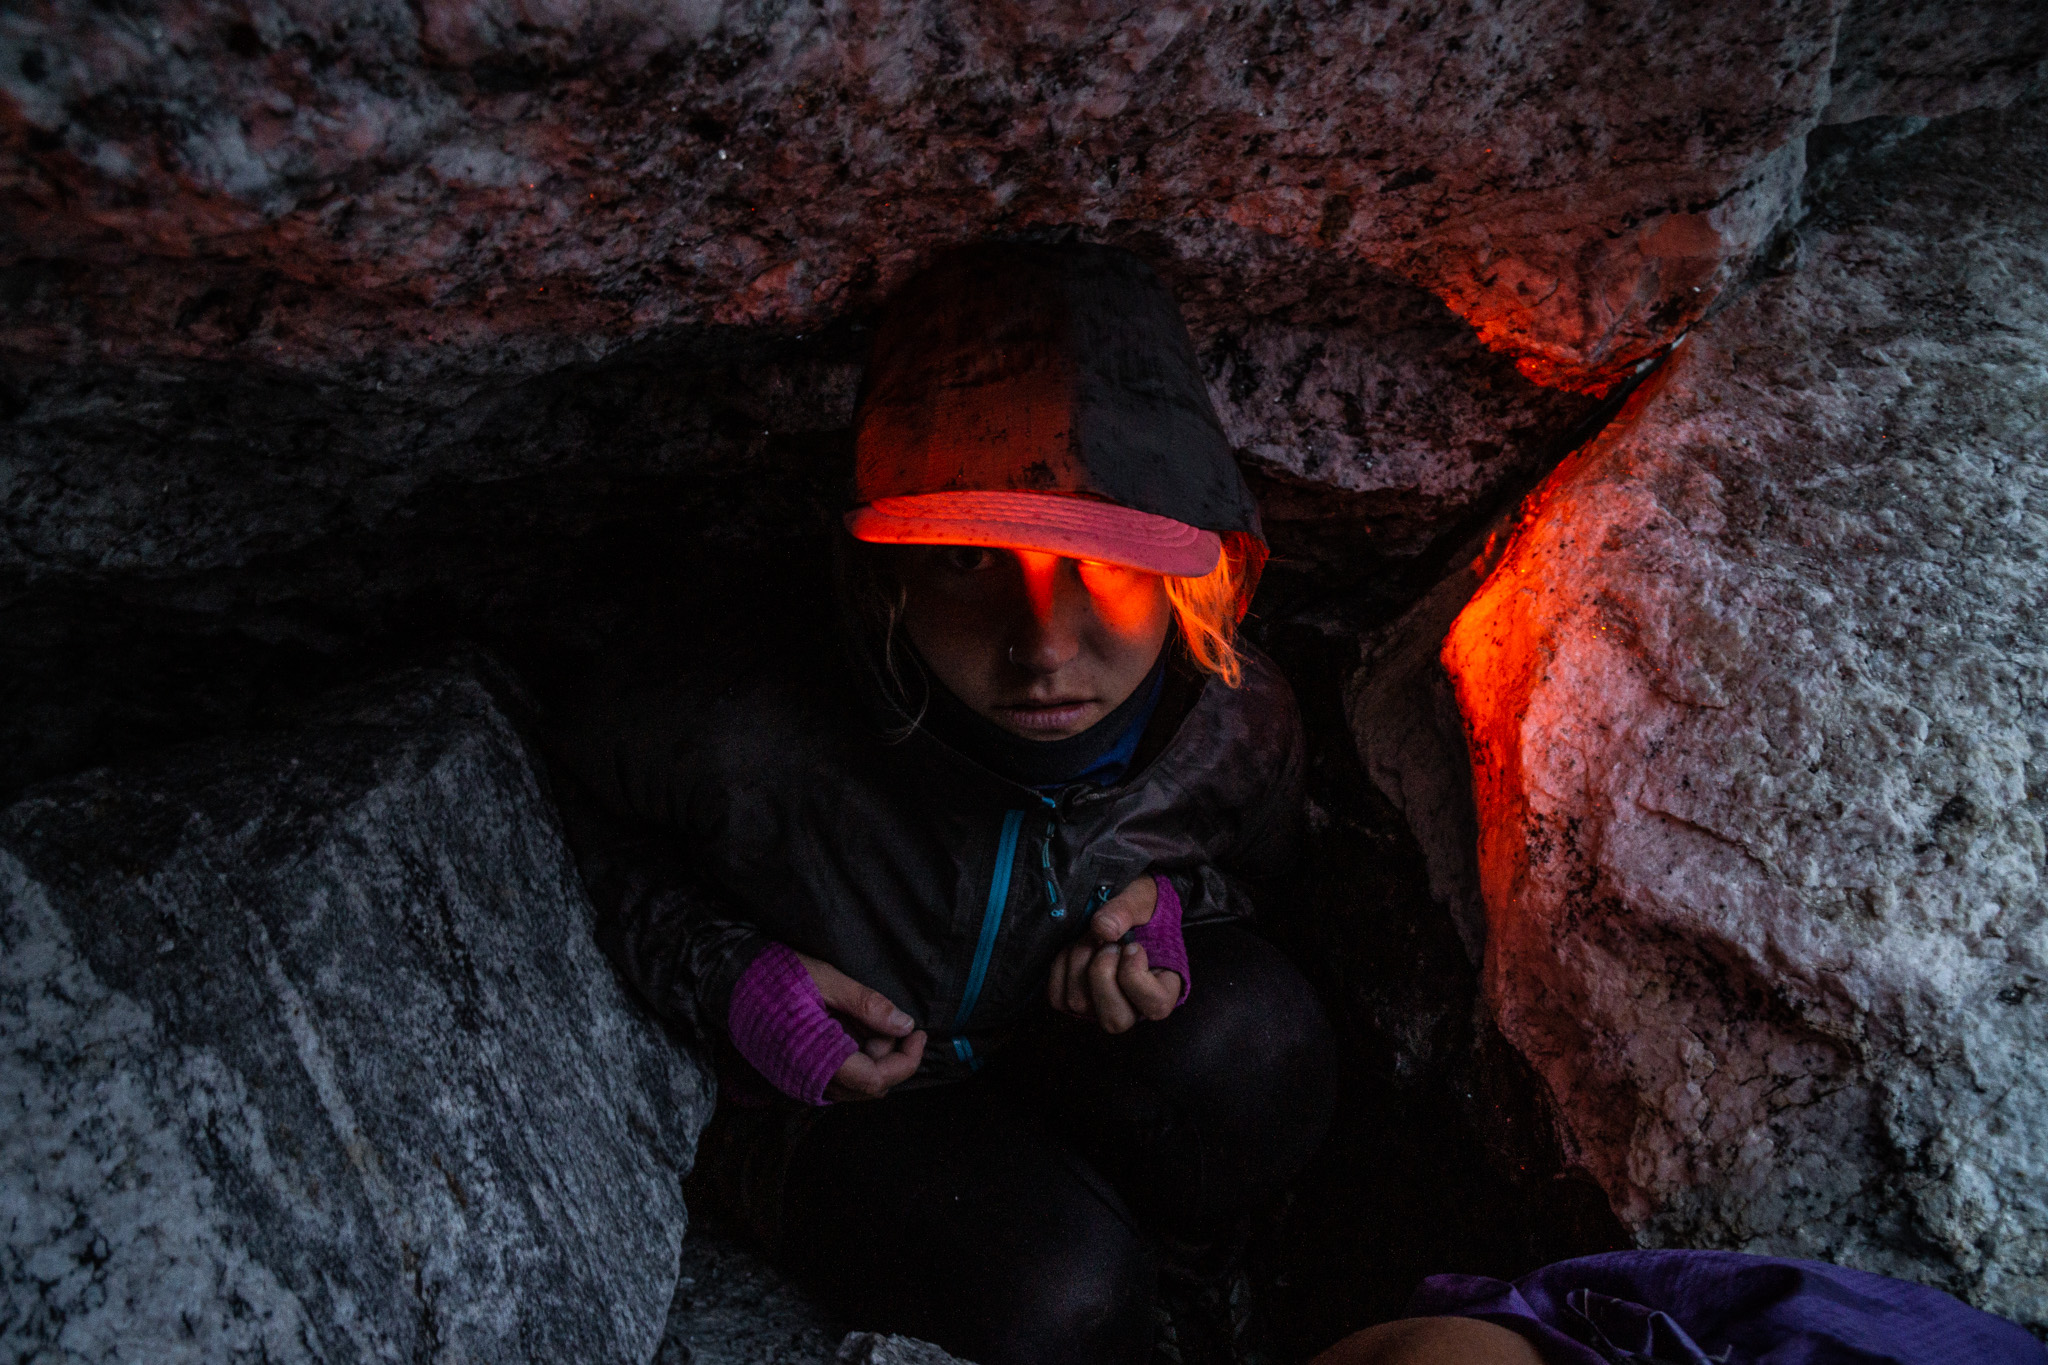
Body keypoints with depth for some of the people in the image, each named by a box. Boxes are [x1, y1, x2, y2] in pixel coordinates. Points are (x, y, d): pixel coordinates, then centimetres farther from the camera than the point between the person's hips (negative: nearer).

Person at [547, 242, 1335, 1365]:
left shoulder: (1240, 721, -22)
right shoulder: (752, 737, -34)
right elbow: (567, 788, -9)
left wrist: (1170, 904, -21)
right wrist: (724, 977, -23)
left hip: (1079, 1068, 3)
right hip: (832, 1110, -2)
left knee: (1252, 1025, -29)